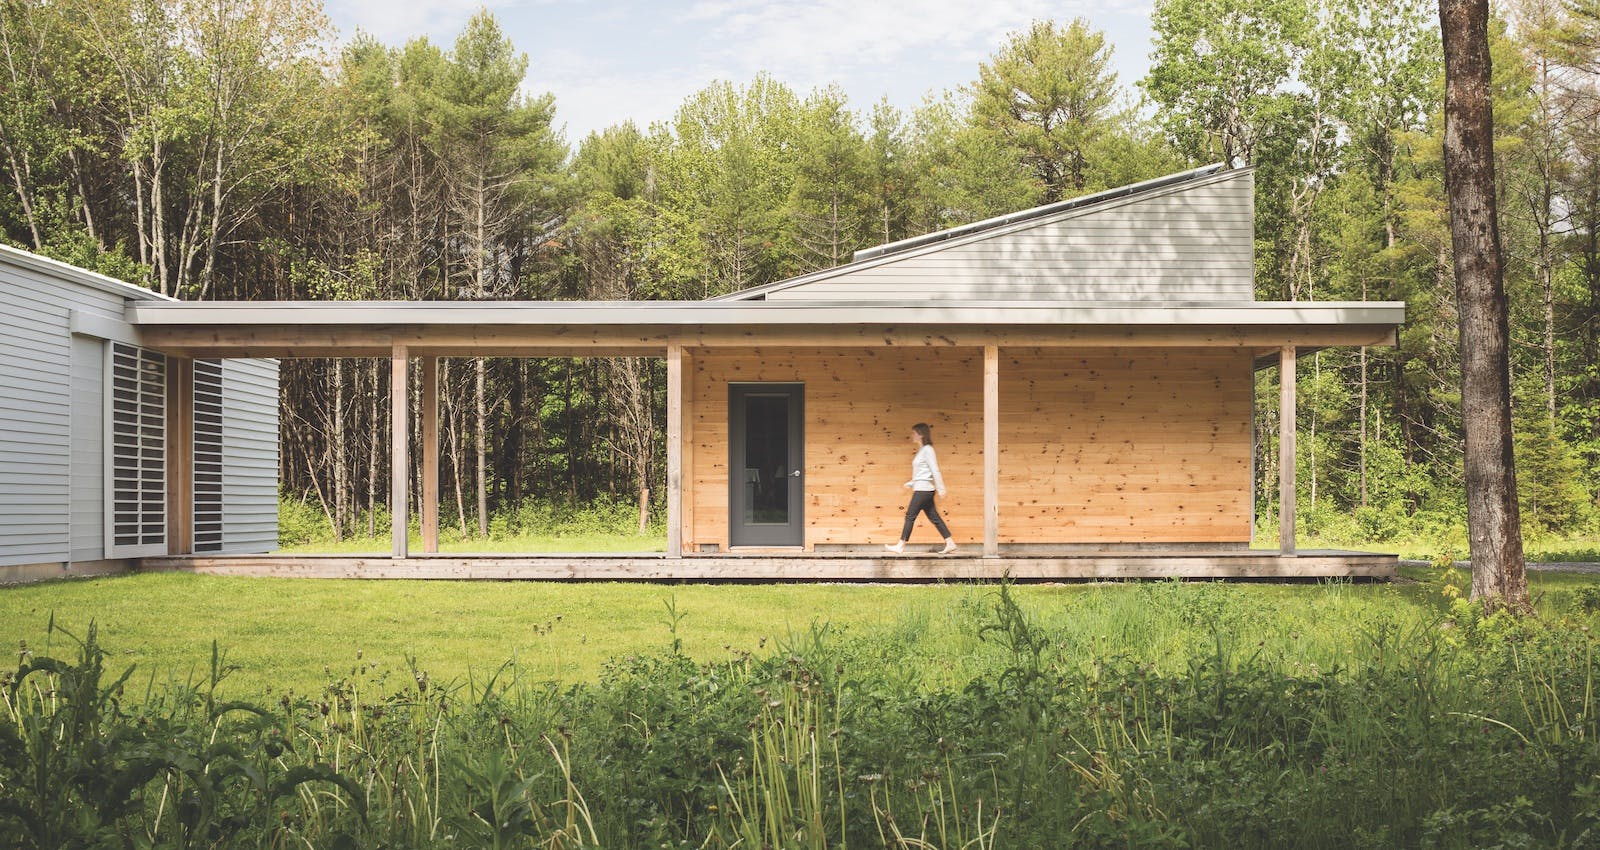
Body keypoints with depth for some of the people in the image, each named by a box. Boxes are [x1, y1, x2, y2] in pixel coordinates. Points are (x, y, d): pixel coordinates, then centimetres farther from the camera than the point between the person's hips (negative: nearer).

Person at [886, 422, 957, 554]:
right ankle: (950, 543, 7)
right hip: (922, 489, 10)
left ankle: (900, 546, -1)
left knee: (910, 516, -5)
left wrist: (940, 488, -17)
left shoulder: (927, 450, -12)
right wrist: (910, 484, 17)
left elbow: (935, 470, -15)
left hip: (923, 489, -10)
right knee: (934, 517, 8)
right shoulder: (921, 450, 16)